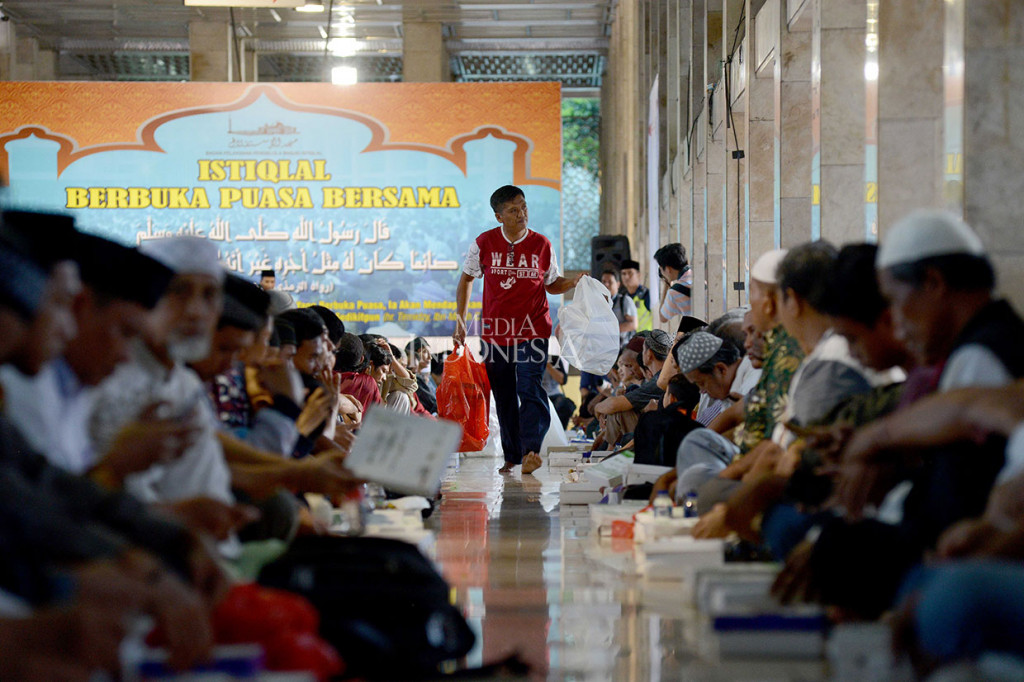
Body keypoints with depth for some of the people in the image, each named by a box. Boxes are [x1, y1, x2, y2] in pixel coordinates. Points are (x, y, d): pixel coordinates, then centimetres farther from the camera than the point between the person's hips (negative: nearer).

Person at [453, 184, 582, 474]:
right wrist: (460, 320, 8)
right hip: (496, 331, 2)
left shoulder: (541, 245, 0)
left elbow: (552, 285, 12)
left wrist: (574, 282, -8)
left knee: (530, 389, -16)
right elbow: (467, 279, 12)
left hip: (533, 330, -2)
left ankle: (531, 450, -22)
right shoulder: (484, 244, 0)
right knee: (504, 396, 7)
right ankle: (512, 456, 16)